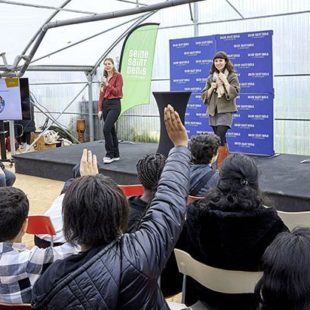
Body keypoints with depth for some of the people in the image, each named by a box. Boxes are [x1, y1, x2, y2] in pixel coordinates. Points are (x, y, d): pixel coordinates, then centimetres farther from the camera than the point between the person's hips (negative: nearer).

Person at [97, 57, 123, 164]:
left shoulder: (118, 76, -3)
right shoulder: (104, 78, 15)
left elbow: (117, 92, -9)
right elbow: (101, 94, 13)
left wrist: (107, 84, -16)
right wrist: (100, 109, 8)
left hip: (114, 104, -7)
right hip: (105, 104, 7)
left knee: (106, 129, -18)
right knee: (111, 130, 9)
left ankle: (110, 154, -10)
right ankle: (116, 155, 16)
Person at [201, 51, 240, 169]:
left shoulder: (232, 76, 0)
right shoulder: (211, 77, 13)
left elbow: (235, 93, -12)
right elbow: (204, 95, 12)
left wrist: (225, 81, -13)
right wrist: (211, 88, -5)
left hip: (225, 111, -5)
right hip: (213, 111, 5)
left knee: (220, 137, -16)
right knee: (221, 138, 10)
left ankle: (220, 166, -13)